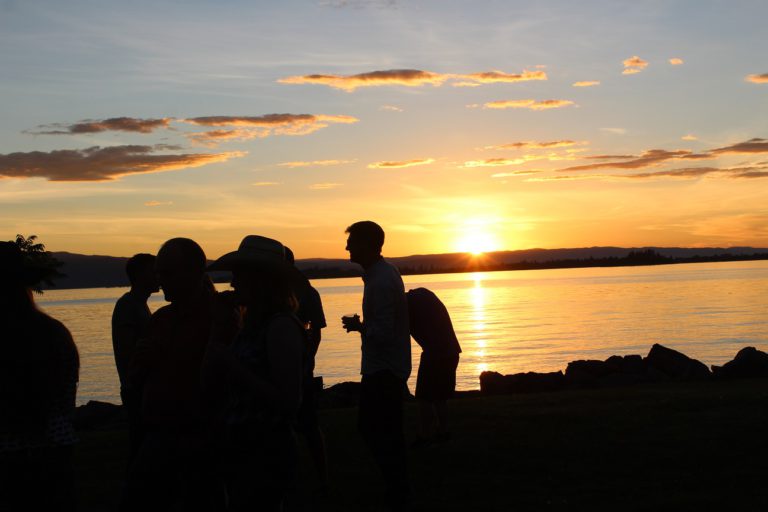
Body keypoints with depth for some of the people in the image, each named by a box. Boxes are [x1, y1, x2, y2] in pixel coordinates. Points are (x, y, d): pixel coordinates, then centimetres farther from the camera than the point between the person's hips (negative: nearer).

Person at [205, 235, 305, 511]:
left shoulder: (282, 327, -18)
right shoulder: (254, 324, 9)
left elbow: (289, 402, -22)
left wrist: (233, 369, -22)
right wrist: (218, 323, 2)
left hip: (266, 454, -8)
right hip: (240, 448, 9)